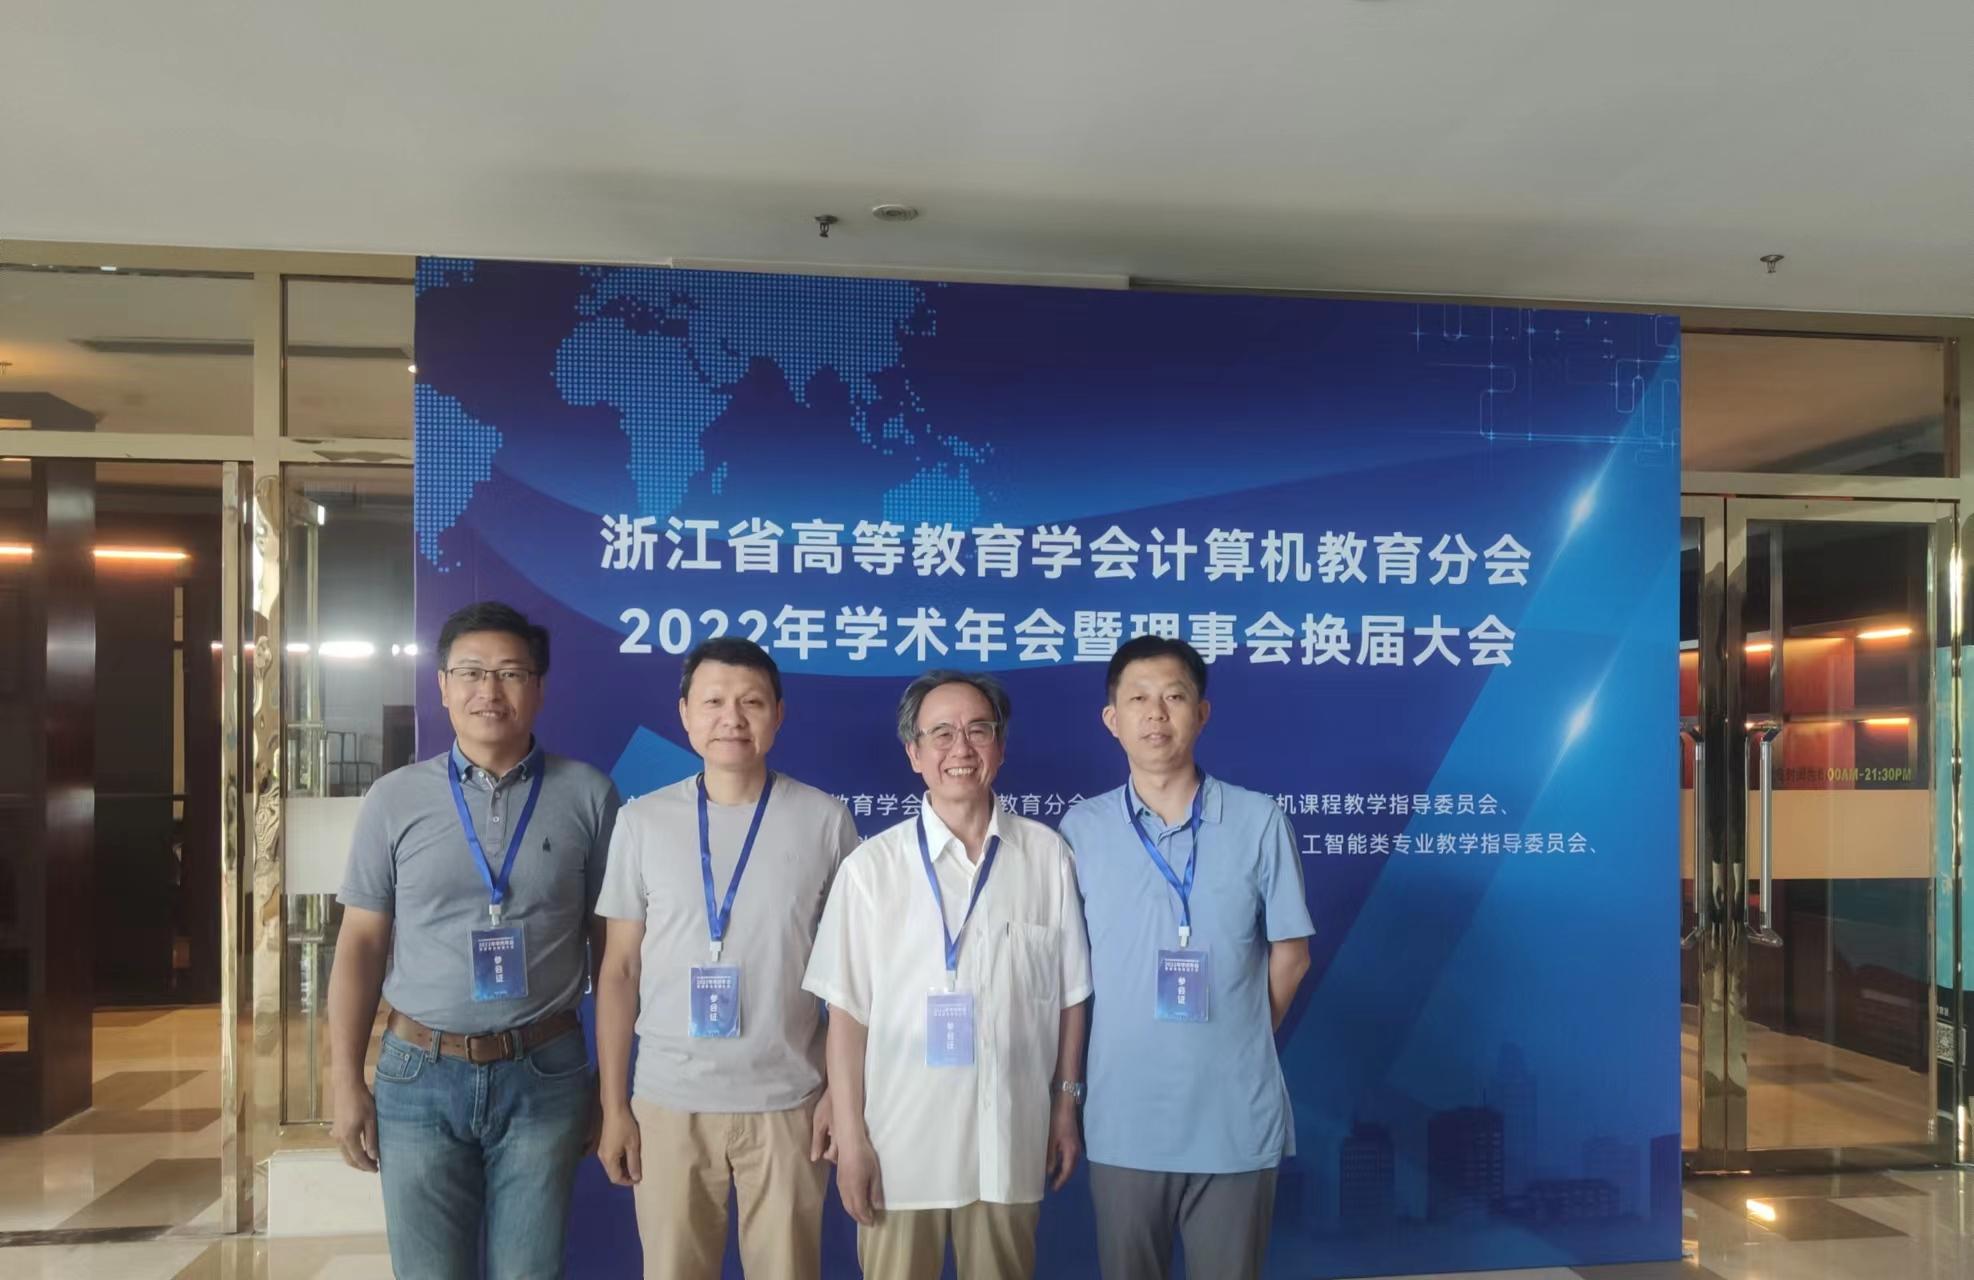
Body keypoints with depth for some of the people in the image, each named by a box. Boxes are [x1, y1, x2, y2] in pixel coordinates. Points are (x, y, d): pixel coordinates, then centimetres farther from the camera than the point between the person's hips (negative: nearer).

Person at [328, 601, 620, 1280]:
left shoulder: (587, 795, -1)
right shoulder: (394, 799, 1)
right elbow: (360, 944, 4)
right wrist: (347, 1084, 1)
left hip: (544, 1075, 0)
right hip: (420, 1075, 1)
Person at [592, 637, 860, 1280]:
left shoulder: (826, 820, -3)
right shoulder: (642, 821, 0)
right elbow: (619, 971, 4)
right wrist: (613, 1105, 3)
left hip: (788, 1103, -1)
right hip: (669, 1102, 1)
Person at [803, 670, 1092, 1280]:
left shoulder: (1048, 855, -2)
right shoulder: (872, 865, -7)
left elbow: (1069, 994, 5)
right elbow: (847, 1010, -4)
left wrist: (1067, 1104, 8)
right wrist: (850, 1138, -5)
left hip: (1012, 1138, 2)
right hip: (900, 1139, -1)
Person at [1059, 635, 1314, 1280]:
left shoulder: (1259, 821, -4)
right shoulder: (1080, 828, -1)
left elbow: (1290, 954, 3)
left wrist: (1235, 1042, 5)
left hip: (1237, 1116, -1)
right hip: (1123, 1119, 1)